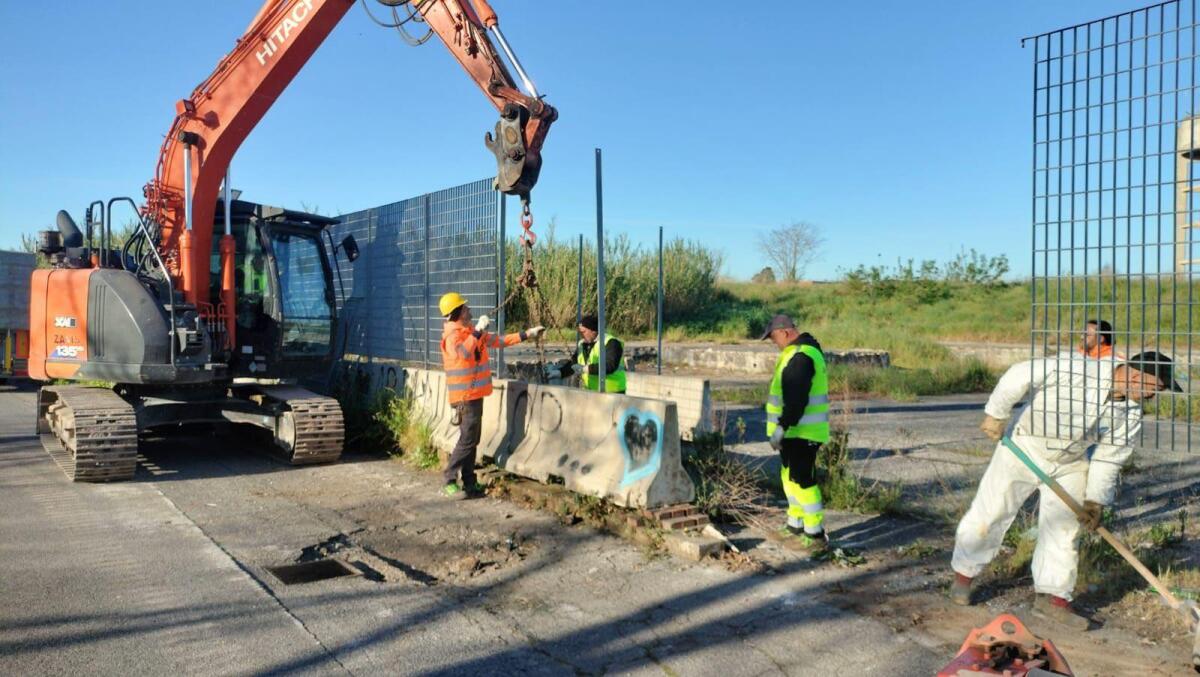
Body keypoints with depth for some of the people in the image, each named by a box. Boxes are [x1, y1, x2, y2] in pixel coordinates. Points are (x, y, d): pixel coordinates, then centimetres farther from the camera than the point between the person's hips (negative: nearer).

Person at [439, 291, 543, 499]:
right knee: (467, 439, -11)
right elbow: (462, 352, -35)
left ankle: (469, 482, 17)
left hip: (475, 394, 10)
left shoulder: (471, 331, 15)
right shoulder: (453, 335, -14)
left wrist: (526, 334, 21)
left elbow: (497, 341, 23)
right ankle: (449, 481, -7)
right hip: (465, 396, -10)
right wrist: (478, 331, -36)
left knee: (472, 440, 11)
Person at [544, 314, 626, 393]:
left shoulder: (611, 343, -14)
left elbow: (610, 366, -25)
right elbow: (573, 364, 14)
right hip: (590, 393, 8)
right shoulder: (582, 344, 13)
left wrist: (585, 368, -25)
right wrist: (559, 372, -4)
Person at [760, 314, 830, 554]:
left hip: (802, 432, -11)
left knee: (802, 480, -5)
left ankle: (815, 535, 2)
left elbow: (796, 399, -27)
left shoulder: (801, 356, -20)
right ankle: (795, 526, 30)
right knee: (790, 476, 19)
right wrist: (784, 426, 23)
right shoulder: (798, 352, 15)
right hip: (796, 430, 11)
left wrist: (782, 427, -25)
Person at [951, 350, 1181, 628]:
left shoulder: (1131, 415, -8)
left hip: (1070, 467, 5)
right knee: (989, 513, 2)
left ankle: (1052, 597, 15)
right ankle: (963, 574, 19)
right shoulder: (1073, 369, -28)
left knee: (1063, 531, 3)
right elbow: (1019, 376, -22)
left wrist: (1096, 499, -8)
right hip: (1024, 447, -5)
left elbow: (1109, 457, -3)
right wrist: (996, 415, -17)